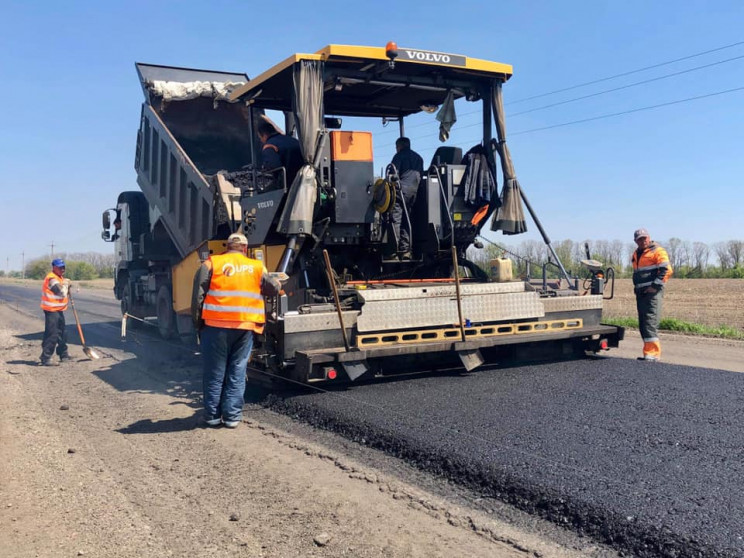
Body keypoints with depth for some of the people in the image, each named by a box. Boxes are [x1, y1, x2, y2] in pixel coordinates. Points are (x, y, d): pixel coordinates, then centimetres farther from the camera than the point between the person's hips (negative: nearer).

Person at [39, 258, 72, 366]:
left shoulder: (60, 278, 14)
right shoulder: (52, 279, -18)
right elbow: (62, 292, -23)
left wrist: (66, 285, 1)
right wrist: (66, 283, -8)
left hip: (59, 310, 10)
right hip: (51, 310, -10)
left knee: (62, 333, 19)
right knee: (52, 335, -12)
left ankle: (63, 354, 32)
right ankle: (45, 358, -10)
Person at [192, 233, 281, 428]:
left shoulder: (211, 264, 3)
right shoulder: (257, 267, 9)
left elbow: (198, 296, -2)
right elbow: (274, 289, 14)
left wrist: (198, 322, 5)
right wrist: (278, 283, 36)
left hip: (216, 325, -1)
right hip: (246, 327, 1)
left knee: (215, 372, 10)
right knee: (237, 372, 10)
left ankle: (213, 415, 16)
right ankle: (232, 416, 11)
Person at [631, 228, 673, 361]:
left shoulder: (657, 251, -4)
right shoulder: (636, 254, 21)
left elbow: (667, 270, -13)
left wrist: (655, 286, -16)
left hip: (652, 292, -8)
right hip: (640, 293, 8)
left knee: (650, 322, -15)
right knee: (642, 324, 7)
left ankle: (653, 353, -15)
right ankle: (651, 351, 13)